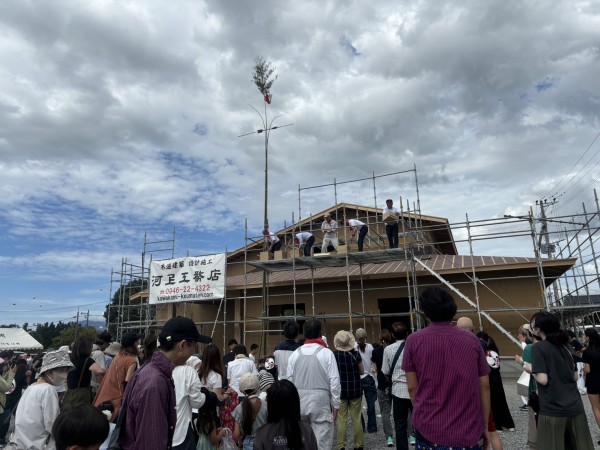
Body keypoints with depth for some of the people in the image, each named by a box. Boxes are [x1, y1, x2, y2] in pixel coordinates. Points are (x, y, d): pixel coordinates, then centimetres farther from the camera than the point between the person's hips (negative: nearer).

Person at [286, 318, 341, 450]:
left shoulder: (295, 354, 3)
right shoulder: (326, 353, -7)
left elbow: (289, 381, 7)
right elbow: (334, 381, -7)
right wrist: (336, 404, 2)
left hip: (299, 402, 4)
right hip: (320, 402, -4)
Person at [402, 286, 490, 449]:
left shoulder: (414, 341, -7)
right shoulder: (472, 341, -3)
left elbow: (412, 387, -2)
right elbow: (484, 386, 2)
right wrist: (484, 425, 12)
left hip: (429, 430, -1)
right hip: (469, 432, 1)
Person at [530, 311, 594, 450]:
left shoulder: (539, 347, -12)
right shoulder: (566, 345, 8)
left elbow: (543, 379, -17)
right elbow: (575, 377, 14)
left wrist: (530, 368, 0)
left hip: (552, 410, -6)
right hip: (575, 407, 6)